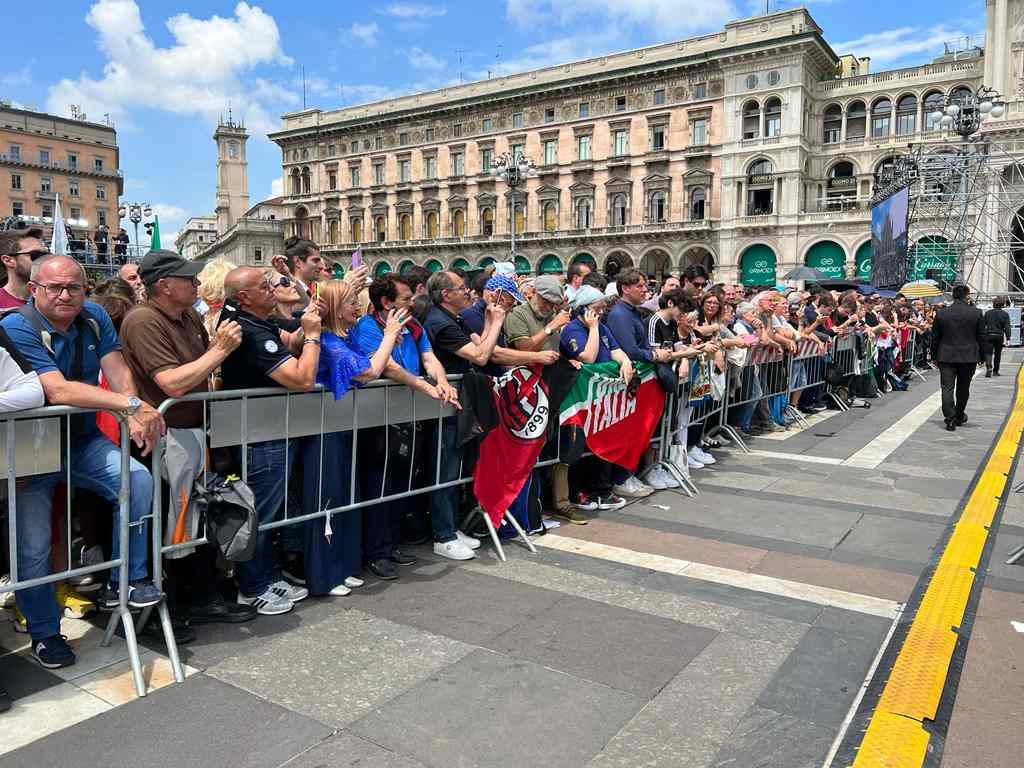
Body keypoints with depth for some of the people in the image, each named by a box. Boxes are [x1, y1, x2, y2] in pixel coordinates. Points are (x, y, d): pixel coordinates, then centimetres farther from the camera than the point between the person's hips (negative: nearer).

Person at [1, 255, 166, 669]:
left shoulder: (94, 318, 0)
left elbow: (118, 370, -7)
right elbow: (58, 390, -29)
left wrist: (134, 414, -28)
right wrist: (129, 405, -38)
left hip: (83, 440, 4)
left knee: (138, 479, -22)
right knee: (33, 548, -3)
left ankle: (127, 581, -6)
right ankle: (44, 634, 22)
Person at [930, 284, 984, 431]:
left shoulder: (941, 313, -3)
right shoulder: (977, 313, -6)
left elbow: (935, 337, 2)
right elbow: (981, 337, 0)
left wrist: (934, 356, 12)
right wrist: (982, 356, 10)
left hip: (946, 357, 0)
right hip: (969, 357, 1)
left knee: (947, 388, 0)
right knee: (963, 389, 15)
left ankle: (950, 419, -9)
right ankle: (959, 417, 27)